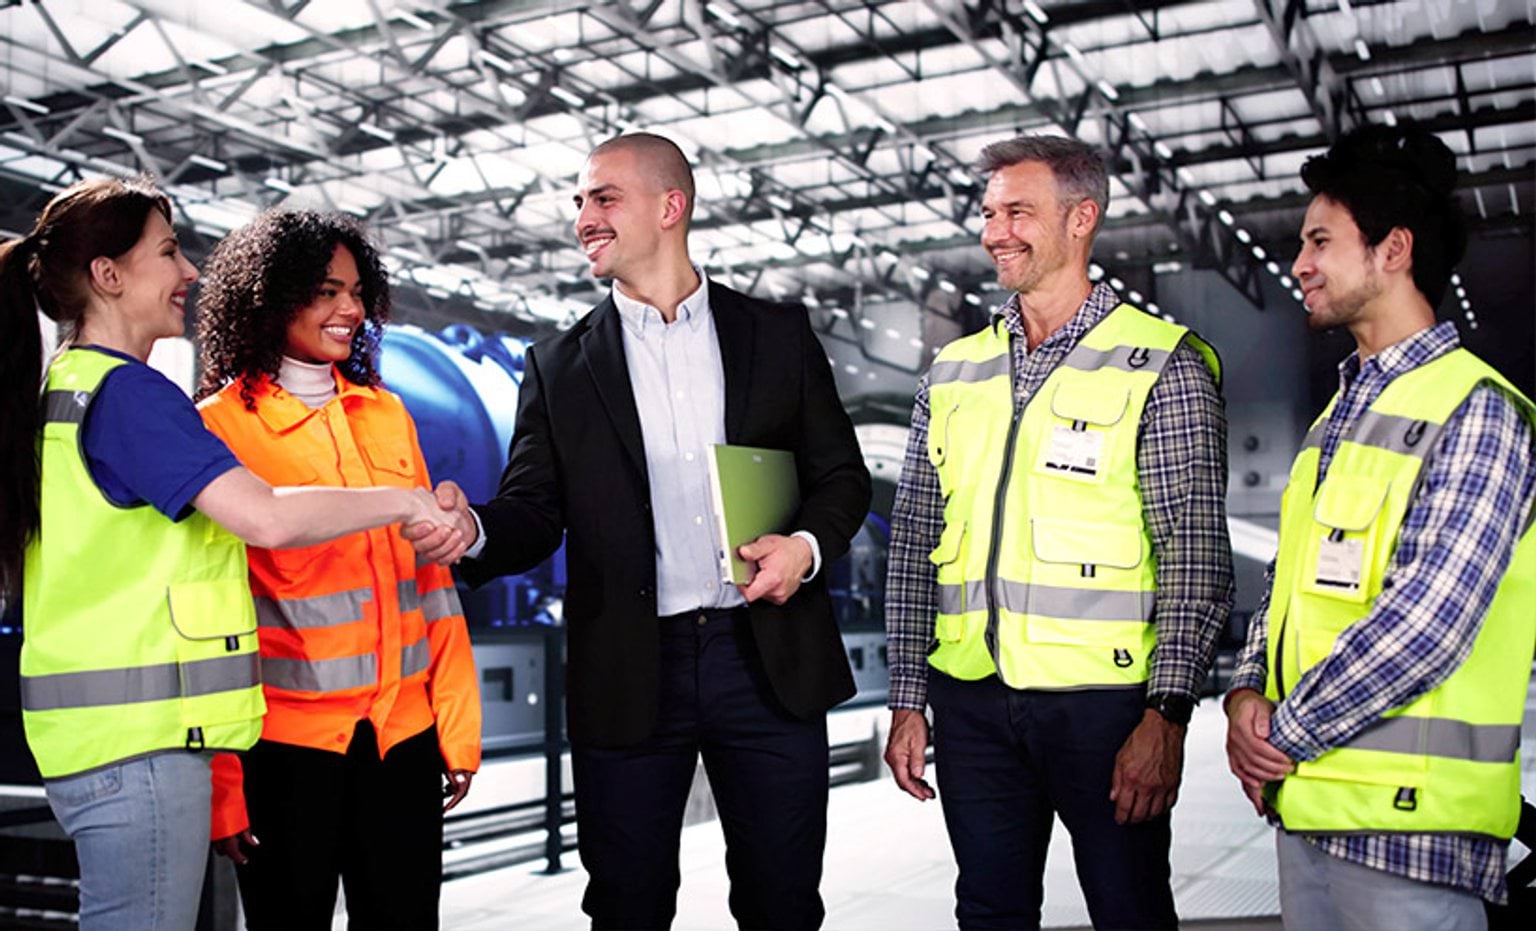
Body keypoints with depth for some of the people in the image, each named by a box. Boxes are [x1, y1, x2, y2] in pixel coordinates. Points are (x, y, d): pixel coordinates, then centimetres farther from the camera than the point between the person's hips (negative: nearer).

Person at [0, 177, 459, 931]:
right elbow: (266, 516, -24)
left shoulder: (63, 388, 15)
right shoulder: (128, 391, -14)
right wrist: (407, 501, -13)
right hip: (138, 735, -9)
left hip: (95, 730, 9)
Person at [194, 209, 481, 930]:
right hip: (286, 739, -4)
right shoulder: (219, 426, -4)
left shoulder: (387, 414, 9)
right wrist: (220, 784, -8)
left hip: (403, 735, 4)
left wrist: (458, 724, 7)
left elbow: (430, 574, 10)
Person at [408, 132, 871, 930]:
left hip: (770, 661, 0)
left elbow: (842, 475, 9)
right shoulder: (561, 366, 7)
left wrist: (808, 545, -11)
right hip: (629, 675, 1)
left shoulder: (778, 334, 6)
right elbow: (534, 514, 2)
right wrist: (473, 530, -20)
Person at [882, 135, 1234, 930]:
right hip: (972, 702, 4)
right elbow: (914, 546, 13)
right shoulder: (952, 373, 11)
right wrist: (907, 699, 9)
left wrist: (1166, 714, -14)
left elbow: (1197, 557, -7)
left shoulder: (1161, 366, -2)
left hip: (1103, 699, -4)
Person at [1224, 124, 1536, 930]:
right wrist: (1247, 696, 0)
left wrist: (1286, 734, -13)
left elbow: (1428, 621, -20)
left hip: (1407, 817, -7)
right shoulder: (1338, 416, 16)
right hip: (1303, 802, 7)